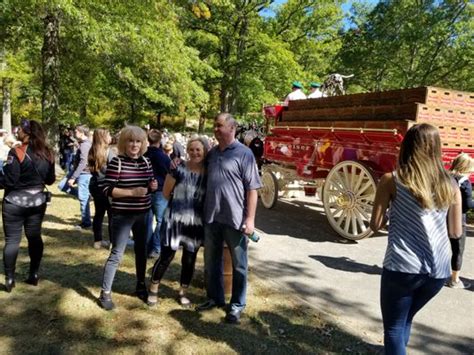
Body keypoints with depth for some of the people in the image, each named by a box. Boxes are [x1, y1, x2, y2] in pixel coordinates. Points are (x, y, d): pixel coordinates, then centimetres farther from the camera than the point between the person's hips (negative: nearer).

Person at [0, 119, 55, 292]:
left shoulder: (17, 152, -16)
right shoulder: (47, 153, 1)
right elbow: (50, 180, 8)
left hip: (15, 202, -5)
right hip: (38, 201, 5)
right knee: (35, 237, 13)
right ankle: (34, 275, 21)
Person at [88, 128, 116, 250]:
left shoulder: (92, 151, 6)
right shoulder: (109, 151, -15)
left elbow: (91, 169, 15)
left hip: (95, 185, 7)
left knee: (99, 213, 15)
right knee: (112, 215, 1)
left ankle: (98, 241, 23)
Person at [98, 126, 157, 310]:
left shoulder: (146, 162, 4)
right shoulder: (117, 162, -13)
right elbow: (107, 190, -16)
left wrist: (153, 186, -8)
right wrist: (132, 192, -24)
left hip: (143, 214, 6)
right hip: (123, 215, -6)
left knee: (141, 250, 17)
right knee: (116, 254, 0)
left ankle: (141, 286, 35)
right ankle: (105, 293, 14)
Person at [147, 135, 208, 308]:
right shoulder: (179, 168, -7)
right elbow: (166, 194, -3)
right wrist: (172, 172, -8)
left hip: (196, 222, 3)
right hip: (175, 219, -2)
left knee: (189, 259, 11)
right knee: (166, 256, 4)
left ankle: (183, 293, 32)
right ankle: (153, 290, 28)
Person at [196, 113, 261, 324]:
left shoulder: (244, 153, -8)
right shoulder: (211, 153, 10)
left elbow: (252, 188, -11)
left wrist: (250, 218, -15)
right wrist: (203, 210, 11)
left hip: (235, 218, -6)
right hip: (211, 217, 6)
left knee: (238, 264, 9)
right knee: (211, 261, 17)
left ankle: (237, 305, 24)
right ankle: (215, 298, 35)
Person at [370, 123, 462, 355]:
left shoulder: (392, 180, -6)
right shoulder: (451, 186, 3)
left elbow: (376, 225, -4)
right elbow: (456, 232, 9)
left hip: (401, 267, -4)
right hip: (438, 271, 5)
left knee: (394, 327, 12)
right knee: (405, 320, 26)